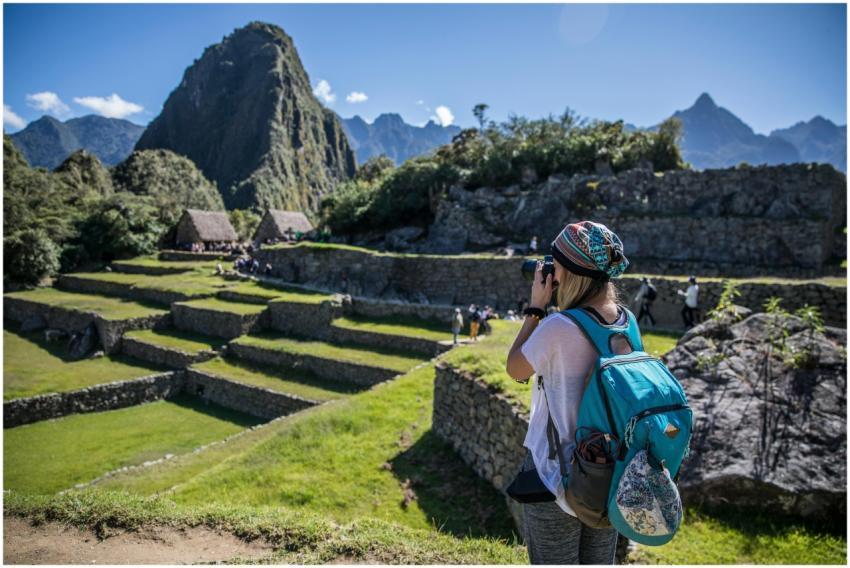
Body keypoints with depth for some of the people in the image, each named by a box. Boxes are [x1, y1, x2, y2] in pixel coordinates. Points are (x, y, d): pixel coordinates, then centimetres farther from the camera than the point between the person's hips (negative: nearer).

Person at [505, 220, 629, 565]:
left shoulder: (559, 328, -25)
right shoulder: (628, 322, -5)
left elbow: (515, 369, -8)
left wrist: (536, 307, -7)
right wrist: (551, 309, 4)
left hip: (557, 474, -6)